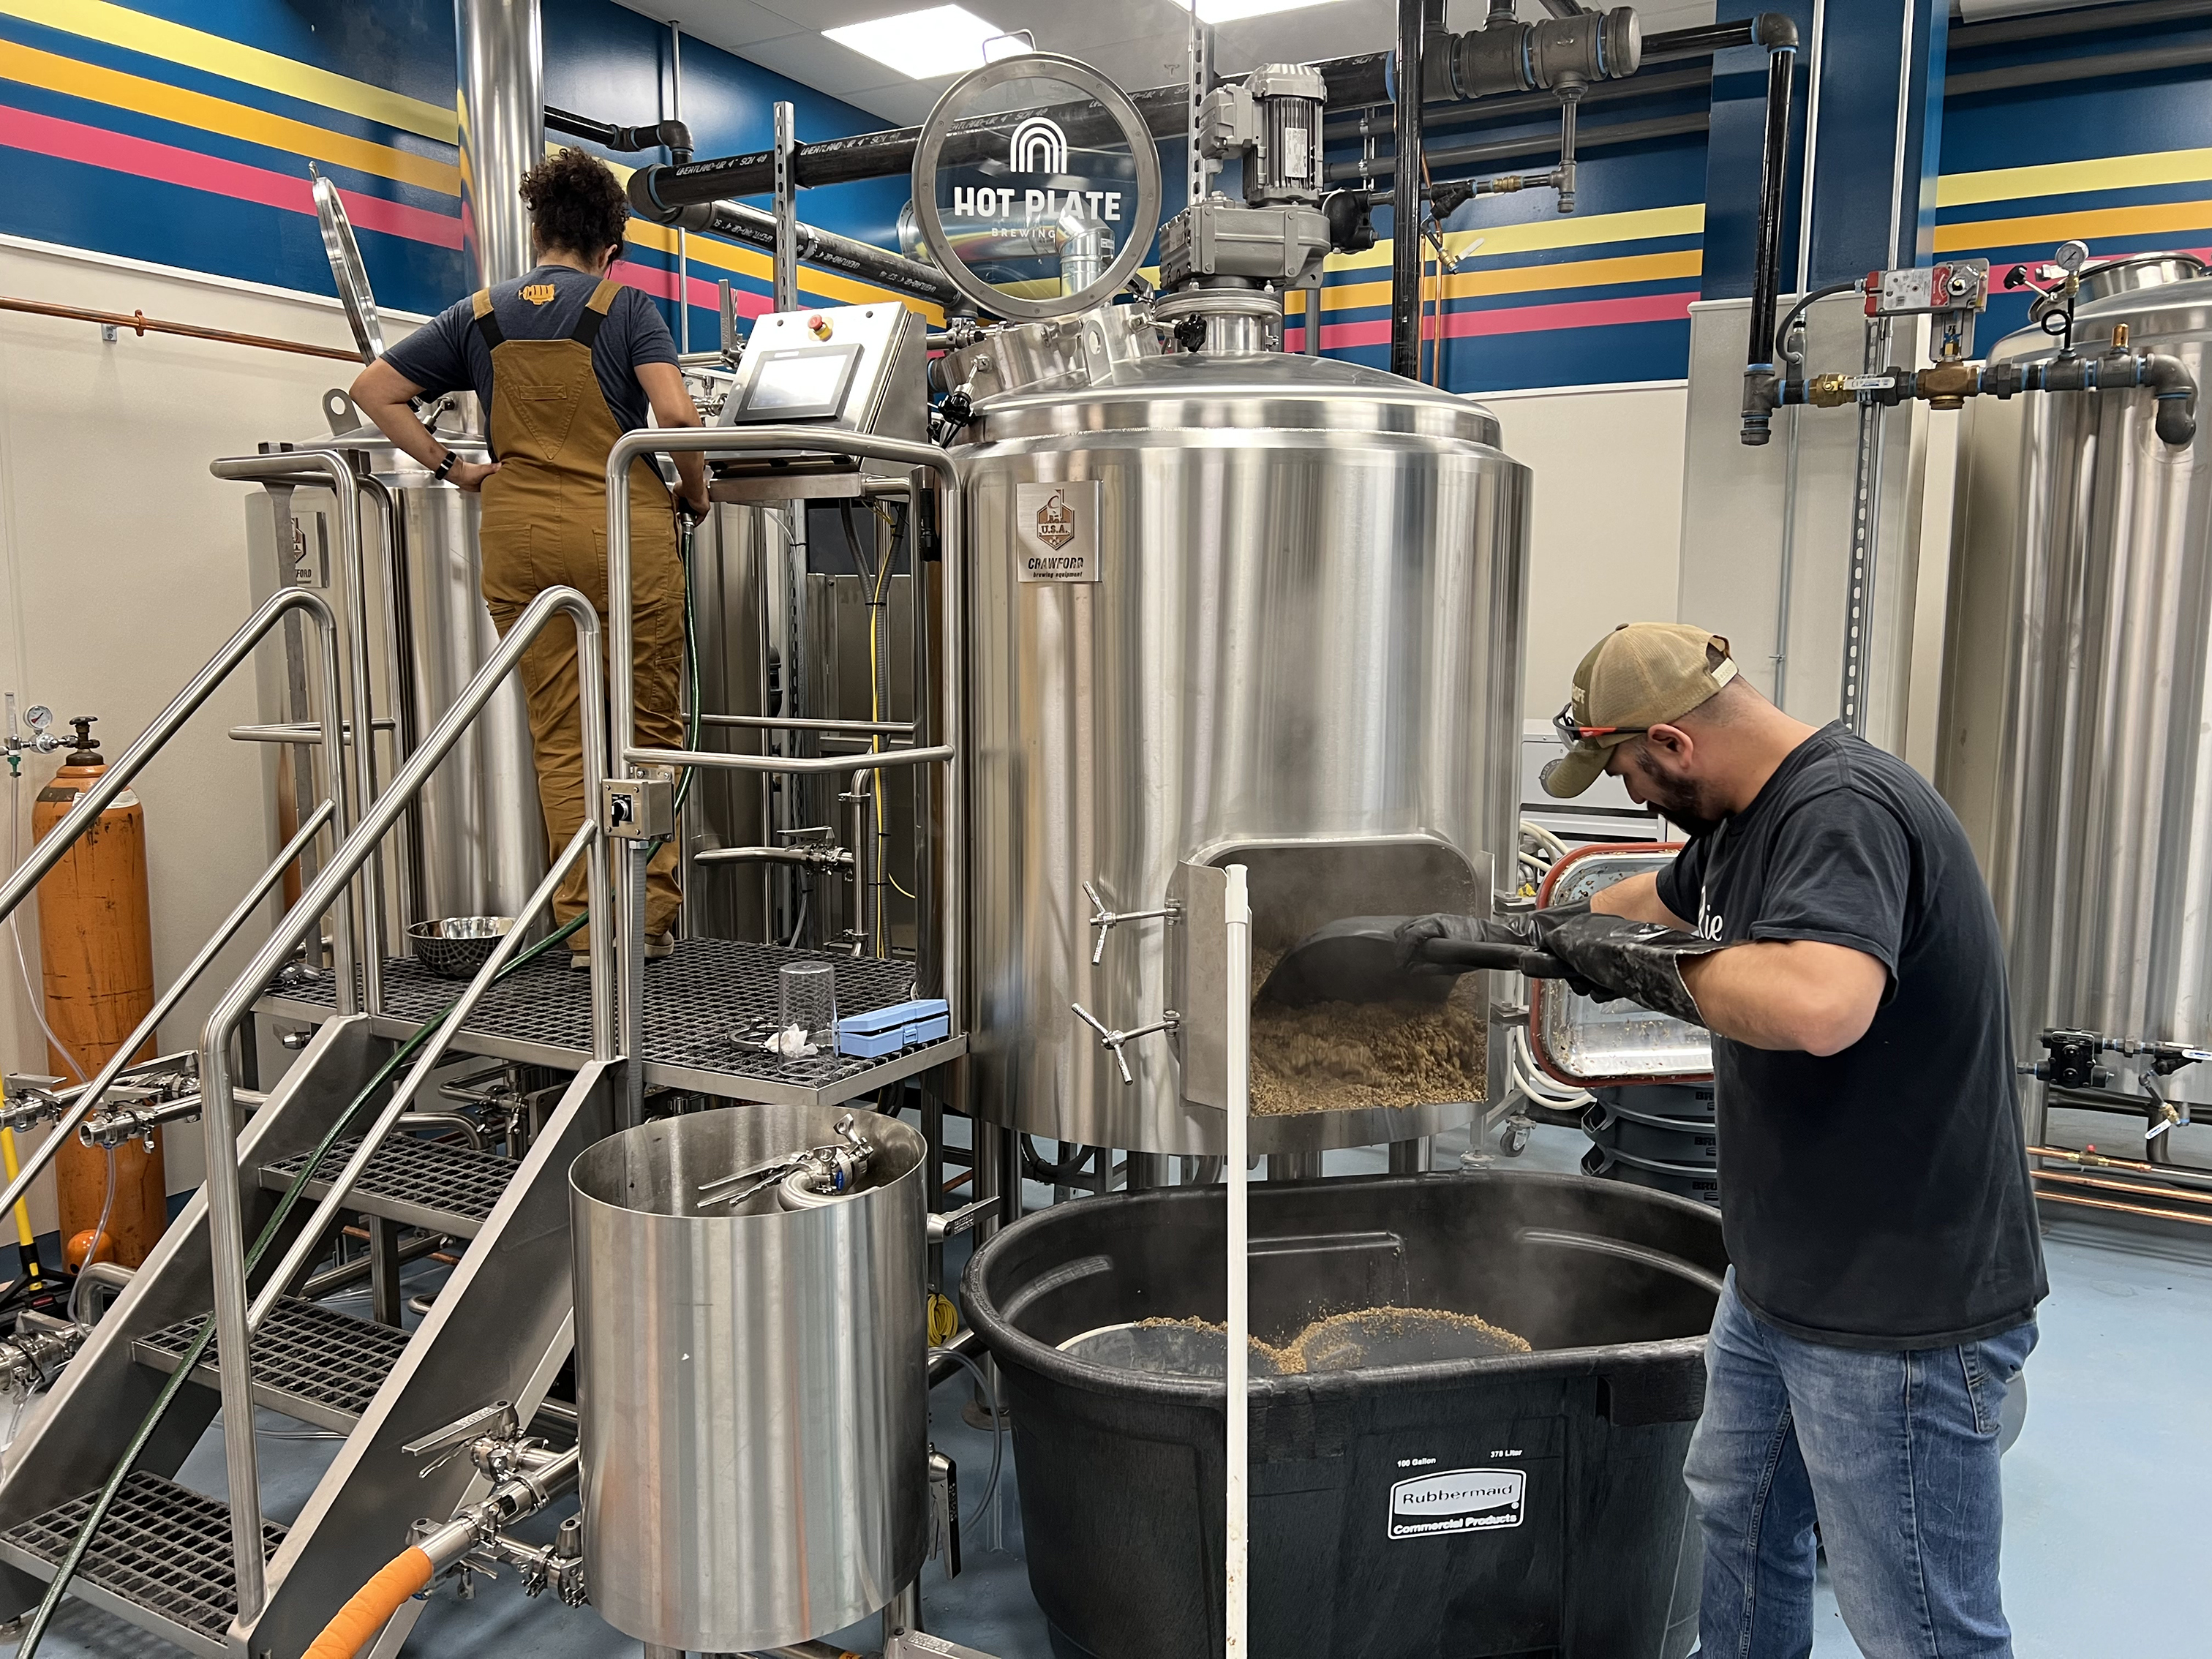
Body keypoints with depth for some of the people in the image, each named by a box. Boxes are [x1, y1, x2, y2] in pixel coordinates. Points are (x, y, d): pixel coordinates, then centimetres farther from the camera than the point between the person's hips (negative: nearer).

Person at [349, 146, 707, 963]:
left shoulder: (480, 315, 12)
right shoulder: (625, 307, 2)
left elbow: (373, 389, 11)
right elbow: (676, 413, -13)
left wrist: (449, 465, 14)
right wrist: (695, 492, 2)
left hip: (519, 534, 3)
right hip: (623, 528, -3)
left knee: (559, 737, 7)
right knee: (650, 727, 6)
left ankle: (581, 925, 9)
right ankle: (650, 915, 7)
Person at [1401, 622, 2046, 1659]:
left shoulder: (1845, 808, -24)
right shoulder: (1744, 819, 7)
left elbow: (1819, 1005, -41)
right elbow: (1658, 900, 28)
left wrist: (1645, 963, -26)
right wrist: (1508, 933, 29)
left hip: (1901, 1309, -10)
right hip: (1777, 1281, 10)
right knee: (1738, 1517, 25)